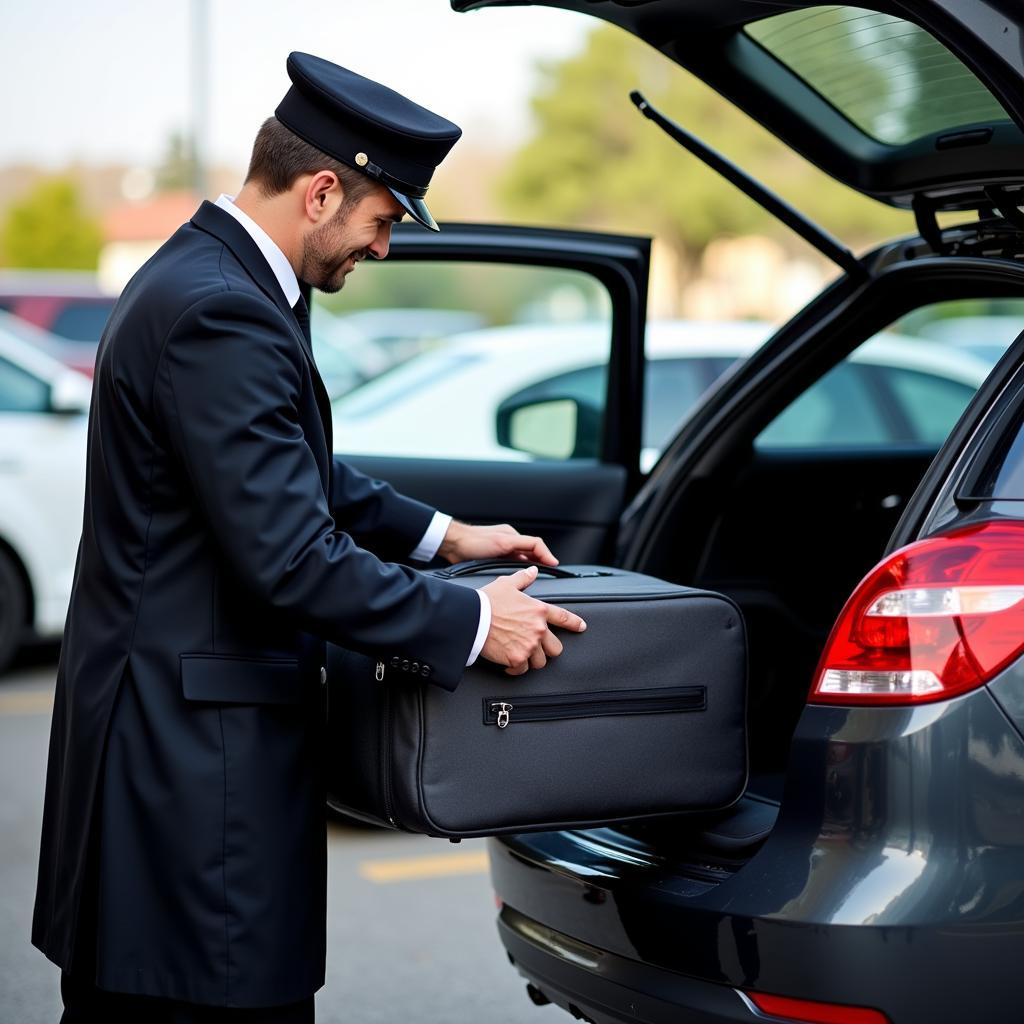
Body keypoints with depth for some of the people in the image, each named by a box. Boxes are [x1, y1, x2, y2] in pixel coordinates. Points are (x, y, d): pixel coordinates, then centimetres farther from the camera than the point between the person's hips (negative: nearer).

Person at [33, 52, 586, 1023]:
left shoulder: (202, 273, 12)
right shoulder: (221, 316, -22)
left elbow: (299, 476, 23)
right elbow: (288, 559, -25)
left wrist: (440, 534, 16)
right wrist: (468, 623, -16)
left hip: (160, 731, 11)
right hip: (199, 752, -11)